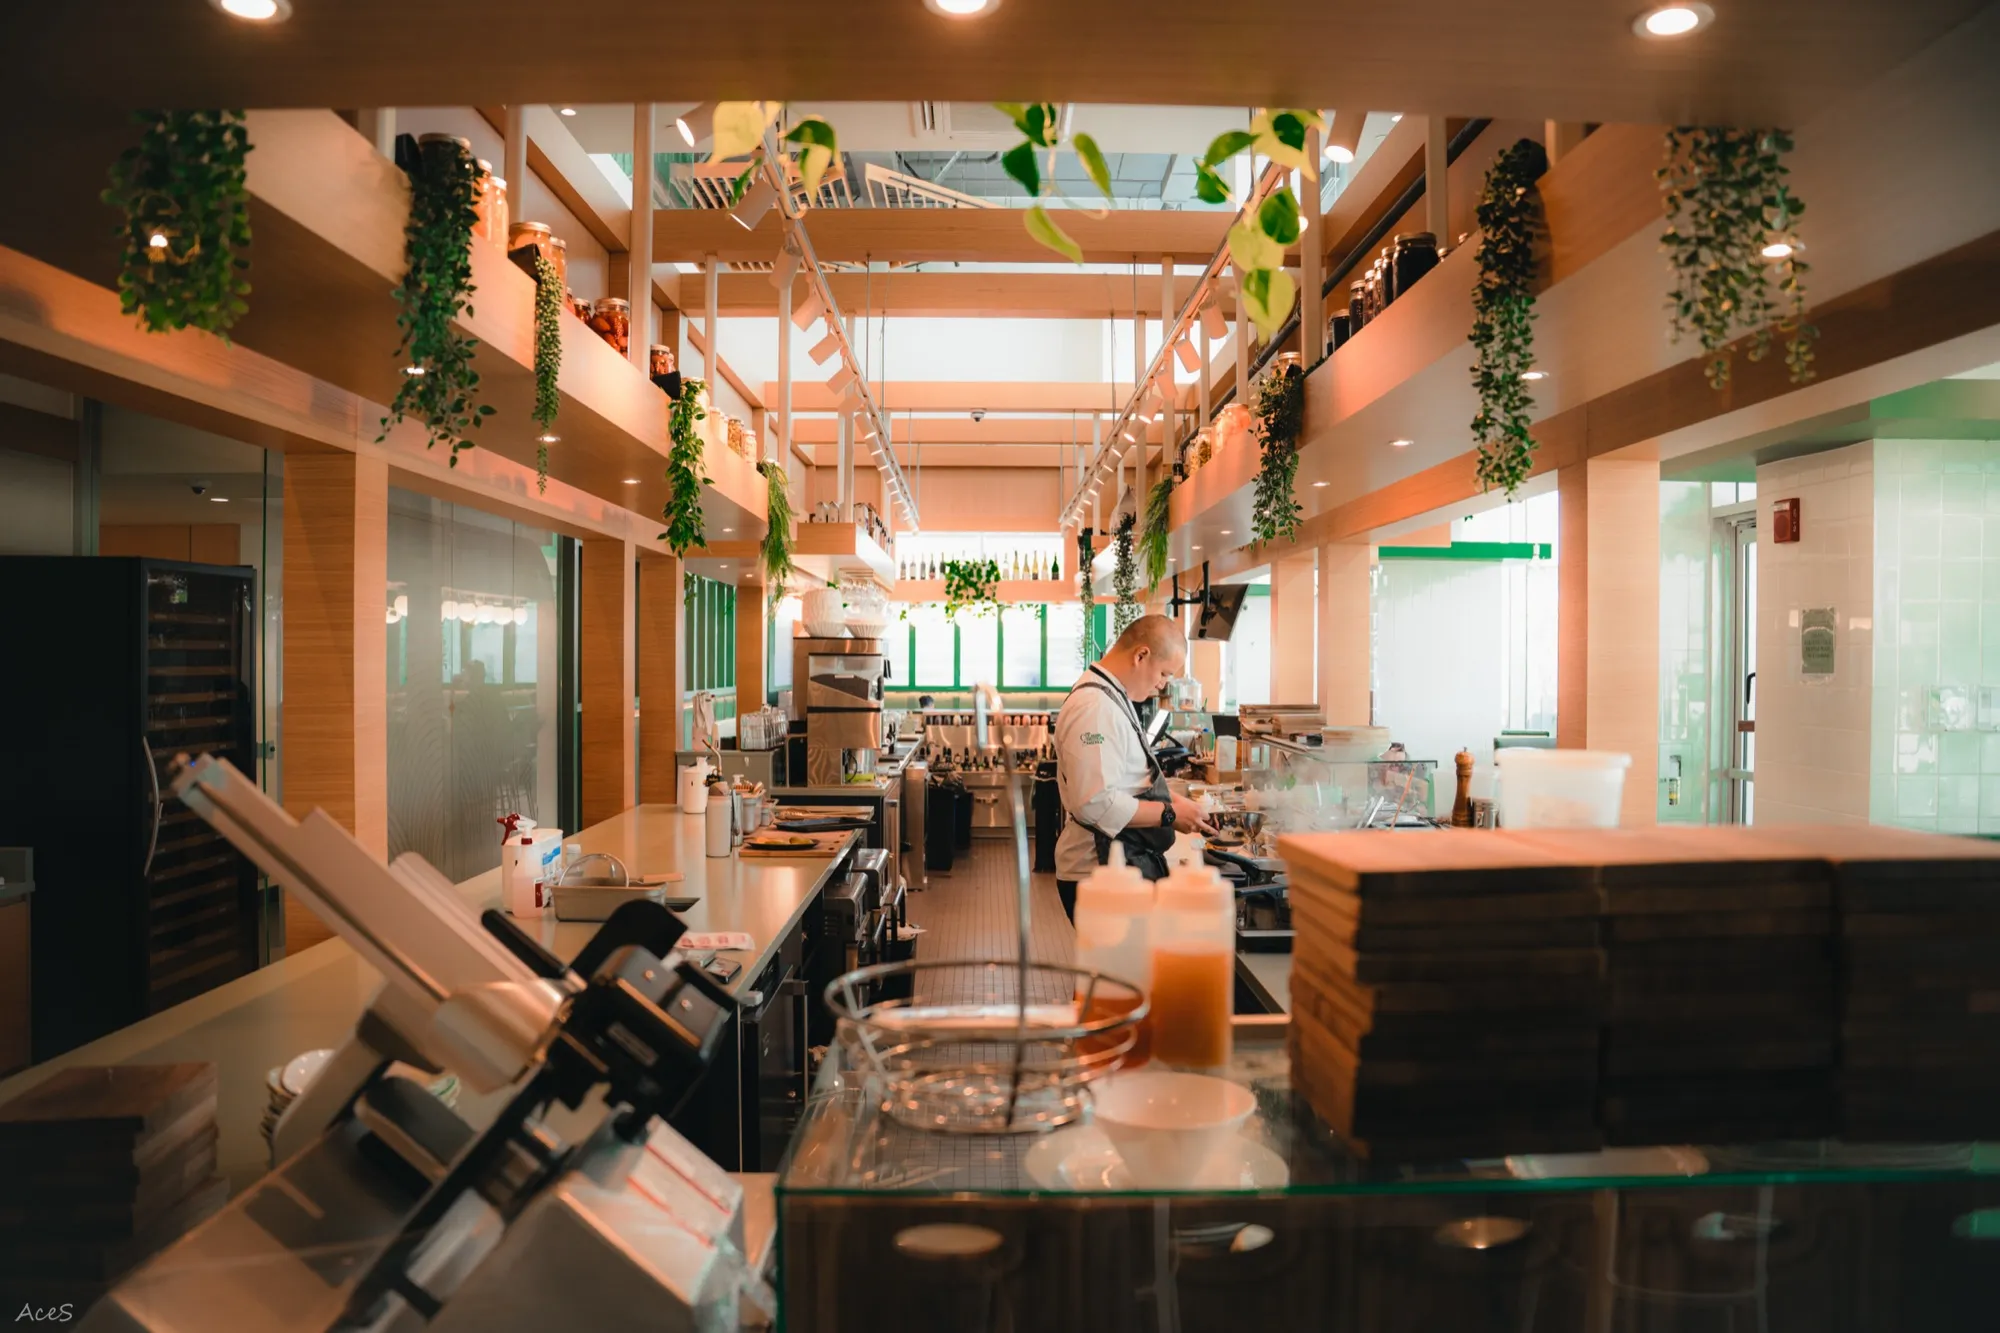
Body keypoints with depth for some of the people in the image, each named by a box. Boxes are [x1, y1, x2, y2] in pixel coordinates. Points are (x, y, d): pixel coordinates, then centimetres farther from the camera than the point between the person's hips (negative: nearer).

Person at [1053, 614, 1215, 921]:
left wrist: (1167, 797, 11)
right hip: (1099, 873, -10)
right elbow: (1097, 803, -27)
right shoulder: (1095, 706, -21)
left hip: (1124, 863, 10)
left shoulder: (1113, 696, 13)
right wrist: (1168, 814, -18)